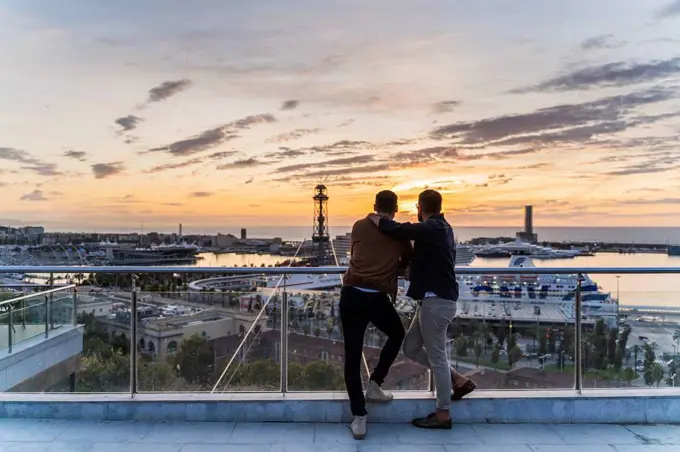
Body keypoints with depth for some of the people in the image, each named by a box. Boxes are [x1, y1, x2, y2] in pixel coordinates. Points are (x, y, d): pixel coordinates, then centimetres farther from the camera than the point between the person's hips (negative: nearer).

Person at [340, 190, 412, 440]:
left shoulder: (359, 226, 14)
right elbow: (408, 263, 24)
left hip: (351, 295, 1)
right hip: (377, 298, -1)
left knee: (352, 356, 8)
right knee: (397, 334, 29)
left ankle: (359, 418, 9)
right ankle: (374, 384, 25)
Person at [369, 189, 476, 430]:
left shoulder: (433, 228, -15)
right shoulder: (441, 228, 16)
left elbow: (401, 230, -28)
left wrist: (376, 220, -13)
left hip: (436, 301, -10)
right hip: (436, 299, 10)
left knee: (436, 357, 1)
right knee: (411, 348, 16)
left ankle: (443, 415, 14)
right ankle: (459, 380, 23)